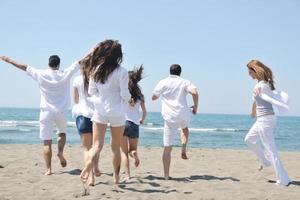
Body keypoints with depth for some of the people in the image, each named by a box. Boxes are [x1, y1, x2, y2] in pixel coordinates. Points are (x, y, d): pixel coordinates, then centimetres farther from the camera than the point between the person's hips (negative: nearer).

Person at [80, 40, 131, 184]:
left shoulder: (96, 70, -1)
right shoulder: (121, 72, -12)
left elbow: (91, 91, 6)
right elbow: (125, 95, -10)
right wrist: (129, 98, 12)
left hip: (99, 111, 2)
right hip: (117, 113, -2)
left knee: (97, 145, 0)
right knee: (115, 147, 13)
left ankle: (88, 166, -29)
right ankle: (116, 177, 24)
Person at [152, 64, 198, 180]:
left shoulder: (163, 82, 5)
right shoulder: (184, 82, 4)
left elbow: (153, 97, 11)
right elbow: (194, 92, -14)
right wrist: (195, 106, 0)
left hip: (170, 117, -1)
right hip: (184, 115, 1)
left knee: (167, 148, 2)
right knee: (184, 128, 38)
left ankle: (166, 175, -1)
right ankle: (184, 149, 16)